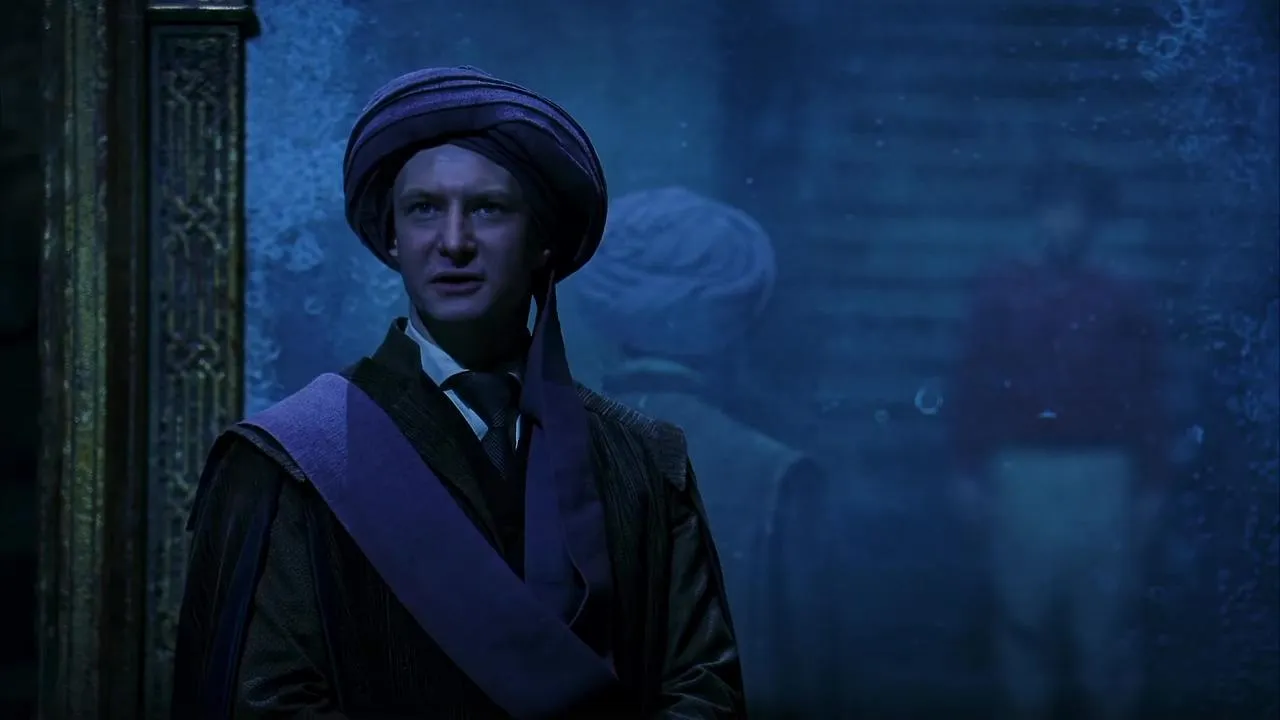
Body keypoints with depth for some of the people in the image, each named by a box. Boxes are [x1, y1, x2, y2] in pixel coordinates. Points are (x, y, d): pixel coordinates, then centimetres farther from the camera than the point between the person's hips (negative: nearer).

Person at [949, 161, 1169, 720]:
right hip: (1020, 474, 0)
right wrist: (968, 469, -2)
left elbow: (1147, 398, 5)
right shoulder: (1001, 291, 7)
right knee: (1023, 614, 3)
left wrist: (1150, 484, 0)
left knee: (1105, 616, 0)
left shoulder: (1124, 301, 6)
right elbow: (972, 384, 5)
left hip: (1103, 478, 0)